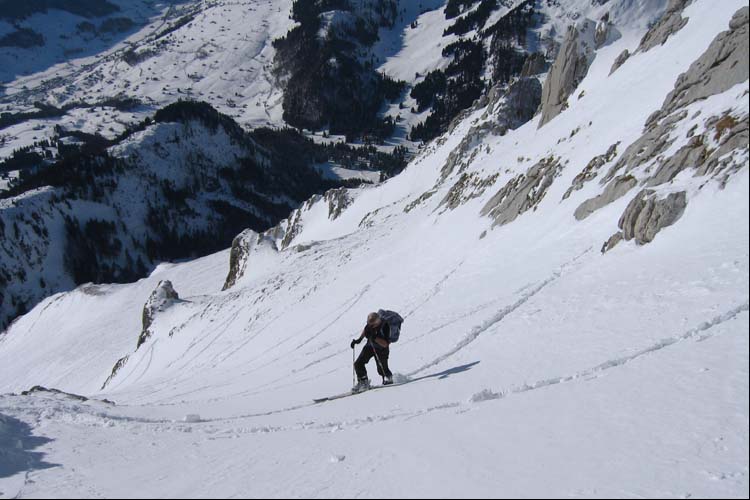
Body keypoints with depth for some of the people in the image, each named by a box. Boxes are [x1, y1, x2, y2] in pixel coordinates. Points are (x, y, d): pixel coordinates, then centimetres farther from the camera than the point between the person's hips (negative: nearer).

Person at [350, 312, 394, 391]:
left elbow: (385, 344, -32)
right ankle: (363, 381, 15)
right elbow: (365, 329, 11)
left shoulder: (385, 327, -32)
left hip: (381, 349, -5)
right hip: (370, 346, 5)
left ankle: (389, 379, 38)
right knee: (358, 364, -4)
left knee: (382, 369, 4)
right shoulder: (370, 324, -14)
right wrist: (359, 339, 3)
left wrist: (375, 338, -43)